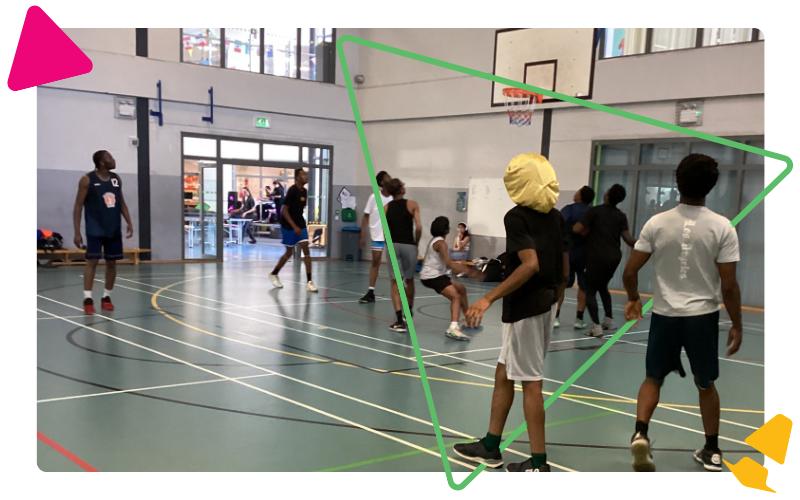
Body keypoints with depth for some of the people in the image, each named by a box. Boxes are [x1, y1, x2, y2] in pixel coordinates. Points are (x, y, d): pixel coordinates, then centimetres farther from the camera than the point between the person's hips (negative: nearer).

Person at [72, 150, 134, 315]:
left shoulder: (116, 179, 8)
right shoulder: (87, 180, -8)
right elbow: (78, 206, -6)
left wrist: (129, 222, 7)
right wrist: (77, 232, -11)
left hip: (114, 228, 5)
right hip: (95, 229, -5)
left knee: (112, 262, 6)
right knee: (92, 261, -9)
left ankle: (106, 297, 17)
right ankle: (87, 299, -5)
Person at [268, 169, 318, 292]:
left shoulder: (304, 191, 5)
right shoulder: (292, 190, -16)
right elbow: (284, 210, -18)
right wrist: (294, 227, -23)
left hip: (300, 225, 6)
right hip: (289, 226, -6)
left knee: (306, 250, -6)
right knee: (289, 252, 4)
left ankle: (309, 281, -7)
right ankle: (273, 274, 27)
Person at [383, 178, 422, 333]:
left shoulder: (386, 208, 8)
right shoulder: (412, 205, 1)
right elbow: (418, 227, -8)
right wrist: (416, 243, 5)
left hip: (392, 245, 1)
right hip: (408, 245, -1)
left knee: (395, 282, 2)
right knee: (409, 280, 19)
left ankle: (400, 320, -7)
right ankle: (409, 313, 36)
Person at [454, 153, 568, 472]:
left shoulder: (517, 217, -14)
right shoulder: (555, 217, 9)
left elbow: (530, 264, -26)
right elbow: (564, 269, 12)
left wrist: (489, 298, -26)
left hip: (525, 307, -9)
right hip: (545, 303, 9)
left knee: (531, 382, 0)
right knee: (504, 374, 17)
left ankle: (539, 463, 10)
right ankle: (490, 447, 27)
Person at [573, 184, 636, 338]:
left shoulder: (594, 211, -7)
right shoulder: (621, 216, 5)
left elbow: (577, 229, -14)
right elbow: (628, 238, -3)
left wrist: (588, 231, 8)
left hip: (597, 257, -5)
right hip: (614, 257, 6)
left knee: (590, 290, 1)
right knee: (602, 286, 26)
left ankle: (596, 327, -11)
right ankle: (609, 320, 28)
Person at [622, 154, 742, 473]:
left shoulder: (657, 223, -7)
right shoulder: (722, 227, -10)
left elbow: (630, 272, -4)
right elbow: (729, 286, -9)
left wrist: (633, 299, 15)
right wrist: (736, 325, 3)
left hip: (665, 315, 0)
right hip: (703, 316, 0)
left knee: (653, 378, 16)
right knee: (706, 385, 17)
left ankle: (640, 435, -2)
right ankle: (712, 451, 28)